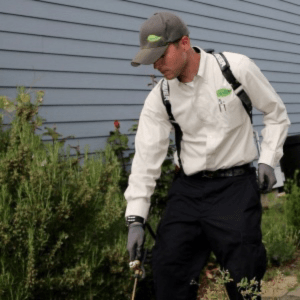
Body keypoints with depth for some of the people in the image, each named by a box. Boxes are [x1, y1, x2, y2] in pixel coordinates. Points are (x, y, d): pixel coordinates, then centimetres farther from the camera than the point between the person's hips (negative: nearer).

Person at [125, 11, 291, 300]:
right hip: (188, 188, 3)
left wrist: (268, 159, -5)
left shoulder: (237, 68, -8)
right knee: (168, 272, -1)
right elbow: (146, 157, -2)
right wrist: (135, 218, -6)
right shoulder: (159, 98, 0)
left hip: (236, 186, -3)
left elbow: (276, 114, 6)